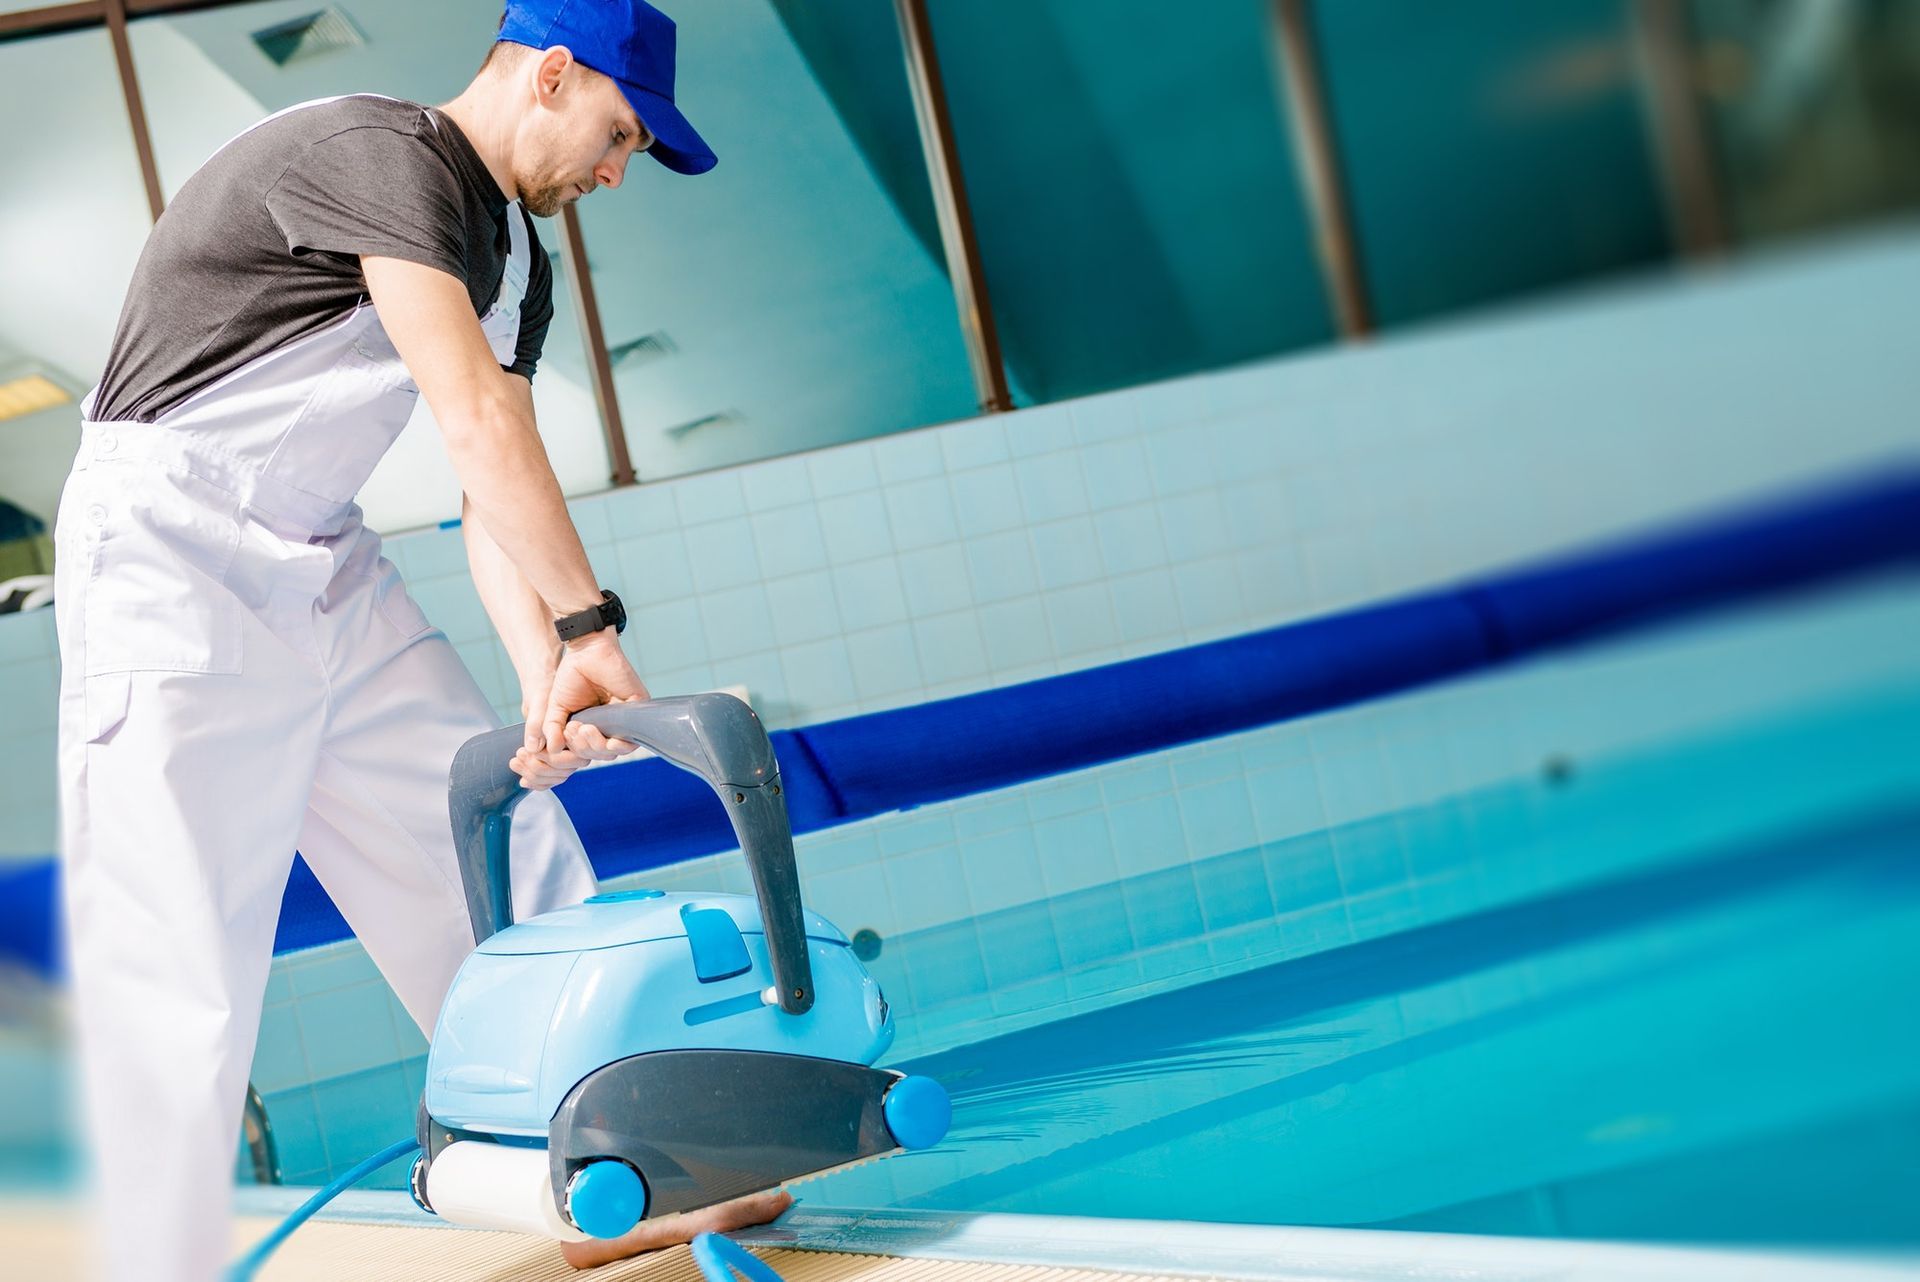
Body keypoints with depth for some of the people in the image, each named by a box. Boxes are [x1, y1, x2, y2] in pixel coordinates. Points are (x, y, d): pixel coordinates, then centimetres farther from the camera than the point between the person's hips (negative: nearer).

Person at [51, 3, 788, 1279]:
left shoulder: (518, 262, 12)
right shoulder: (378, 149, -16)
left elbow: (498, 496, 3)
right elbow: (479, 423, -25)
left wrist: (545, 676, -11)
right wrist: (589, 625, -26)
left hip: (330, 567, 9)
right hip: (172, 552, -9)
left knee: (507, 858, 5)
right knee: (177, 958, -10)